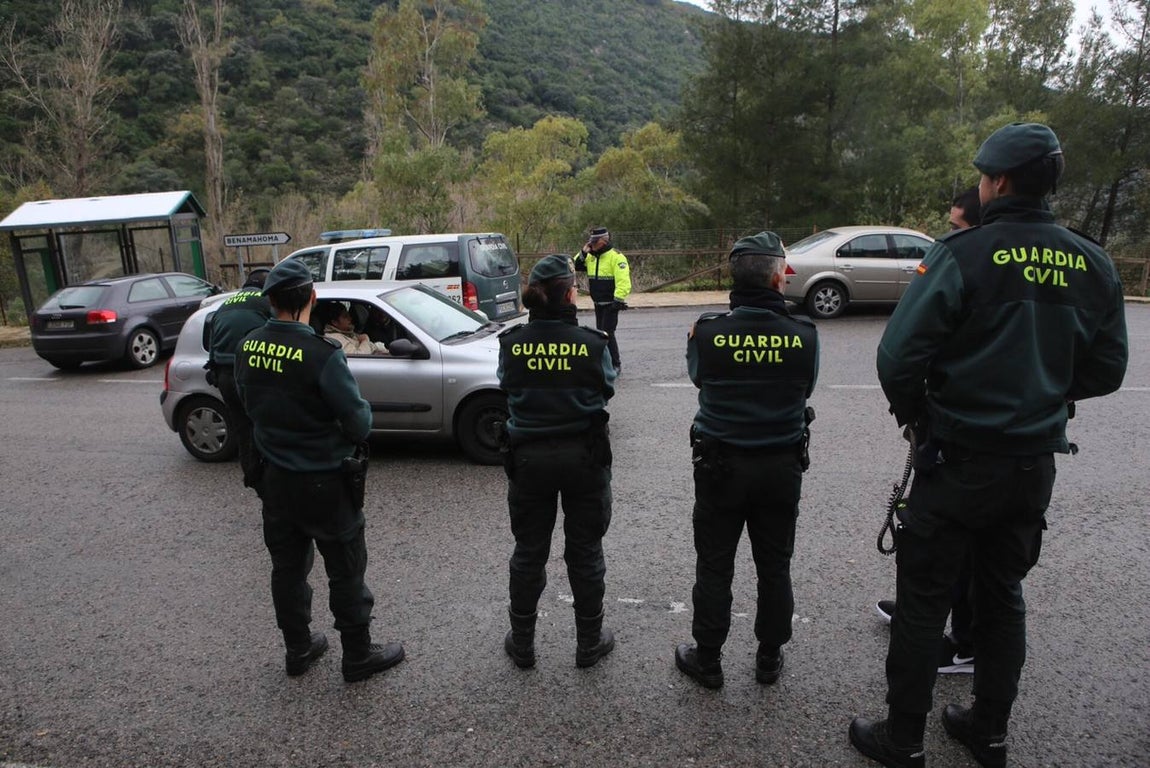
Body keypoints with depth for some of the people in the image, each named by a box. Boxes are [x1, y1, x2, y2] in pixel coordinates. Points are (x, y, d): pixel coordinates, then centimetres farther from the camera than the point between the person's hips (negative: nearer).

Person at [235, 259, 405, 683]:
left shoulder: (248, 348, -4)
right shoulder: (322, 354, -25)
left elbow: (250, 404, 10)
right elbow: (359, 423, -21)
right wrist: (363, 412, 1)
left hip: (276, 477, 6)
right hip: (325, 481, -6)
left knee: (287, 566, 20)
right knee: (345, 571, 9)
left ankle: (298, 648, 36)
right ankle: (358, 655, 24)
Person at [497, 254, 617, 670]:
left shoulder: (512, 343, -9)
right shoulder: (591, 343, -14)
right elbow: (607, 388, 1)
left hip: (528, 458, 2)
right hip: (584, 456, -1)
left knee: (528, 551, 17)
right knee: (585, 551, 15)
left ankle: (522, 643, 32)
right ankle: (589, 643, 31)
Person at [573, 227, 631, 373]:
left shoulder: (616, 256, -16)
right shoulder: (591, 256, 9)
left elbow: (623, 280, -22)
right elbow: (576, 266, 13)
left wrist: (618, 299, -25)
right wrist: (583, 253, -1)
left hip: (611, 303, -8)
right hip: (598, 303, 8)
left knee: (607, 333, -11)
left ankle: (615, 365, -1)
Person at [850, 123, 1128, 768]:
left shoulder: (963, 255, -16)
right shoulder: (1093, 265, 2)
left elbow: (899, 357, -21)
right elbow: (1105, 372, 8)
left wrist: (915, 417, -2)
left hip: (957, 461, -6)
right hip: (1036, 464, 6)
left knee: (924, 600, 7)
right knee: (1003, 595, 20)